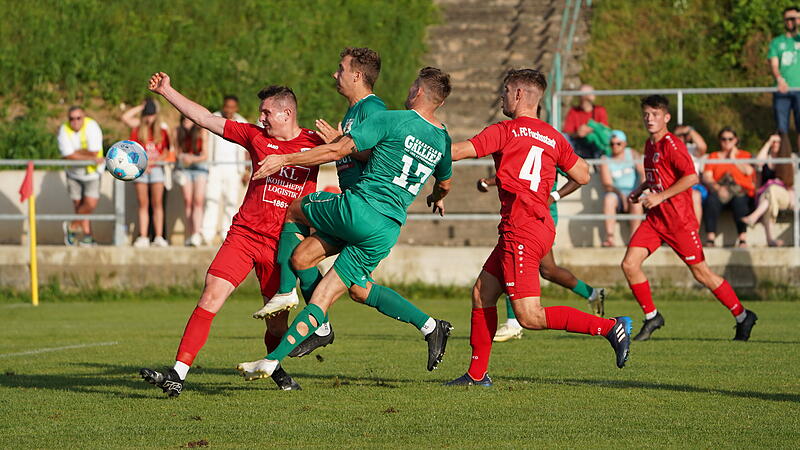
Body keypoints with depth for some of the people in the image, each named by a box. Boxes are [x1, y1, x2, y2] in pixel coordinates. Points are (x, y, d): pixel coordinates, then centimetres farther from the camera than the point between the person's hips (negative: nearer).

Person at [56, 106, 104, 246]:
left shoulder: (91, 126, -18)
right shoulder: (64, 130, -13)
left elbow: (94, 152, -24)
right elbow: (68, 155, -22)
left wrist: (76, 152, -18)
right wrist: (91, 158, -24)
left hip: (92, 172, -2)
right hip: (74, 173, 2)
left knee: (90, 204, -12)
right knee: (79, 205, 6)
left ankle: (72, 227, 9)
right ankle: (87, 235, 18)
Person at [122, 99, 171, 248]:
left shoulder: (162, 129, 6)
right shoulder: (138, 128, 4)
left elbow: (166, 152, 6)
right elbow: (125, 118, -13)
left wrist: (153, 161, -10)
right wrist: (141, 107, -5)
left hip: (156, 168, 0)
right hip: (140, 169, 0)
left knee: (157, 204, -1)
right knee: (143, 205, 0)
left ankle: (159, 237, -2)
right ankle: (143, 237, -1)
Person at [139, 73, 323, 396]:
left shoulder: (314, 142, 4)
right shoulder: (256, 136, 8)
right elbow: (206, 119, 10)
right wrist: (167, 92, 8)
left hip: (281, 243, -1)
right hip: (244, 233, 1)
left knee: (277, 319, 5)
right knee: (210, 298, -13)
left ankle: (275, 368, 36)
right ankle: (177, 375, -15)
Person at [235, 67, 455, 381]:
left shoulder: (391, 120, -8)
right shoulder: (443, 140, 11)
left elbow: (338, 151, -11)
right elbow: (445, 184, 31)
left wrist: (285, 159, -5)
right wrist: (436, 199, 55)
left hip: (359, 210, -5)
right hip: (389, 231, 5)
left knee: (295, 210, 18)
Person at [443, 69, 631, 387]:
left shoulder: (506, 131, -4)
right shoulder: (553, 137, 13)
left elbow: (459, 151, -6)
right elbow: (582, 175, 14)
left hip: (521, 230, -9)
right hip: (541, 225, 9)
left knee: (530, 317, -10)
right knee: (482, 293, 14)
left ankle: (610, 327, -13)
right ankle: (477, 374, 15)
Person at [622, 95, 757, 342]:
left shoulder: (671, 144, -14)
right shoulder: (650, 144, 12)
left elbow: (691, 177, -23)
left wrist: (661, 196, -22)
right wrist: (640, 189, 13)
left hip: (678, 219, -8)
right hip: (655, 218, 8)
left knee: (701, 273, -1)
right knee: (629, 264, -6)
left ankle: (743, 317, 14)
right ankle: (651, 317, 9)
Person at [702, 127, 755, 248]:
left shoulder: (744, 155, 21)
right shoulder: (713, 156, 22)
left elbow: (749, 171, -1)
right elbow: (706, 177, 6)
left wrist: (733, 159, 8)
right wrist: (718, 188, -13)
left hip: (742, 191, -1)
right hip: (718, 191, 1)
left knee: (739, 199, -37)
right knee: (712, 199, -35)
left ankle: (743, 238, -43)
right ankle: (710, 238, -42)